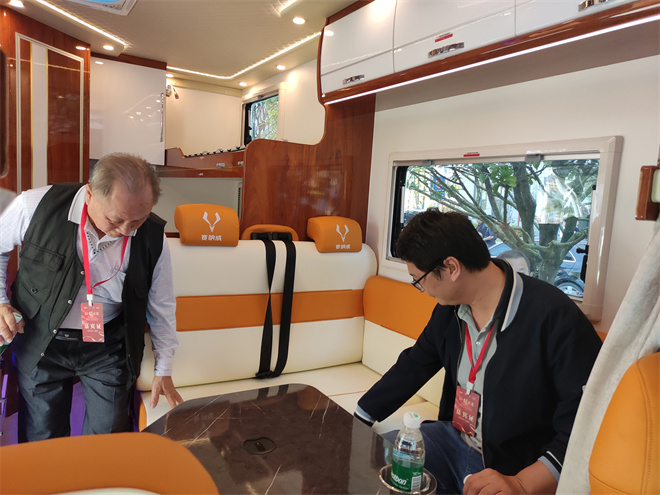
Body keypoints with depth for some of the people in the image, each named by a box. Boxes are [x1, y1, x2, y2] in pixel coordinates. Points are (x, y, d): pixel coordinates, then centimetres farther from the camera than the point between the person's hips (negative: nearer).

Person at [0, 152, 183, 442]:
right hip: (39, 341, 1)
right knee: (41, 439, 15)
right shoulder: (35, 206, -20)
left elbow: (162, 306, -4)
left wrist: (164, 371, 2)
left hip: (107, 345, 0)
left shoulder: (153, 236, -16)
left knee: (109, 435, 8)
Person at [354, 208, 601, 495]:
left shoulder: (554, 317, -23)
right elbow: (413, 366, 9)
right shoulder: (449, 308, -1)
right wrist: (358, 420, 12)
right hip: (454, 440, 6)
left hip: (524, 472, -6)